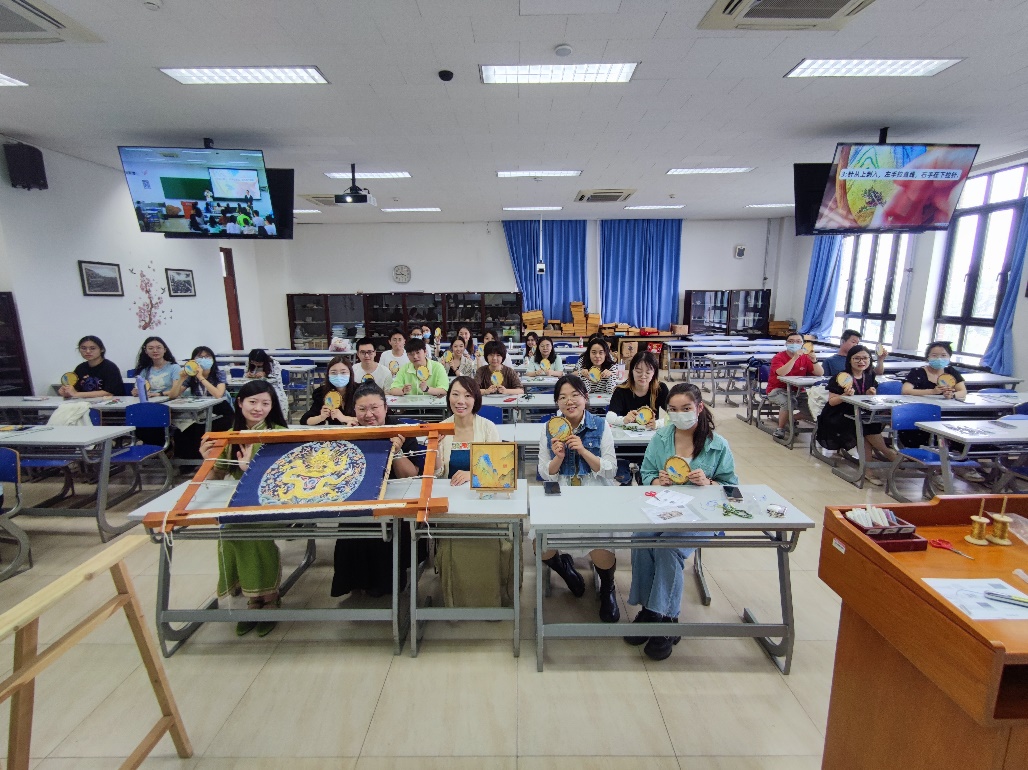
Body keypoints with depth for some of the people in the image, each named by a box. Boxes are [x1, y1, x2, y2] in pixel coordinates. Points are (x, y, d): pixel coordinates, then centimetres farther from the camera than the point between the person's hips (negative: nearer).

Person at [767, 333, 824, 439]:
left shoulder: (805, 358, 5)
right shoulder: (778, 357, -8)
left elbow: (820, 373, -1)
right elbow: (781, 373, -27)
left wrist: (814, 361, -18)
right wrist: (795, 358, -31)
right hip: (777, 391, -5)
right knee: (788, 402, -34)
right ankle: (780, 429, -14)